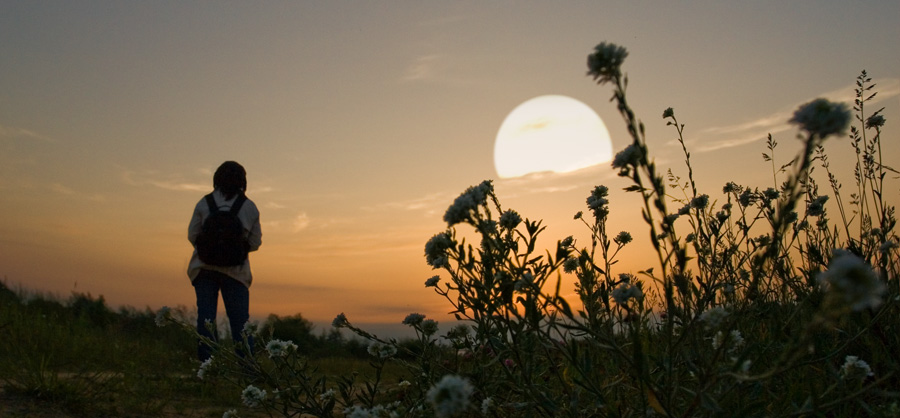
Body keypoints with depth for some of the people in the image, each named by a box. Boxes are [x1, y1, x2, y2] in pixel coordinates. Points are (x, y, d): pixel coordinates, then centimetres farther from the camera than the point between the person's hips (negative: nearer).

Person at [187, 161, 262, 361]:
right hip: (236, 270, 0)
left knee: (205, 319, 4)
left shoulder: (204, 203, 0)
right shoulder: (250, 207, 1)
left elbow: (192, 236, 1)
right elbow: (255, 242, 3)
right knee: (240, 322, 4)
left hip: (205, 268, 1)